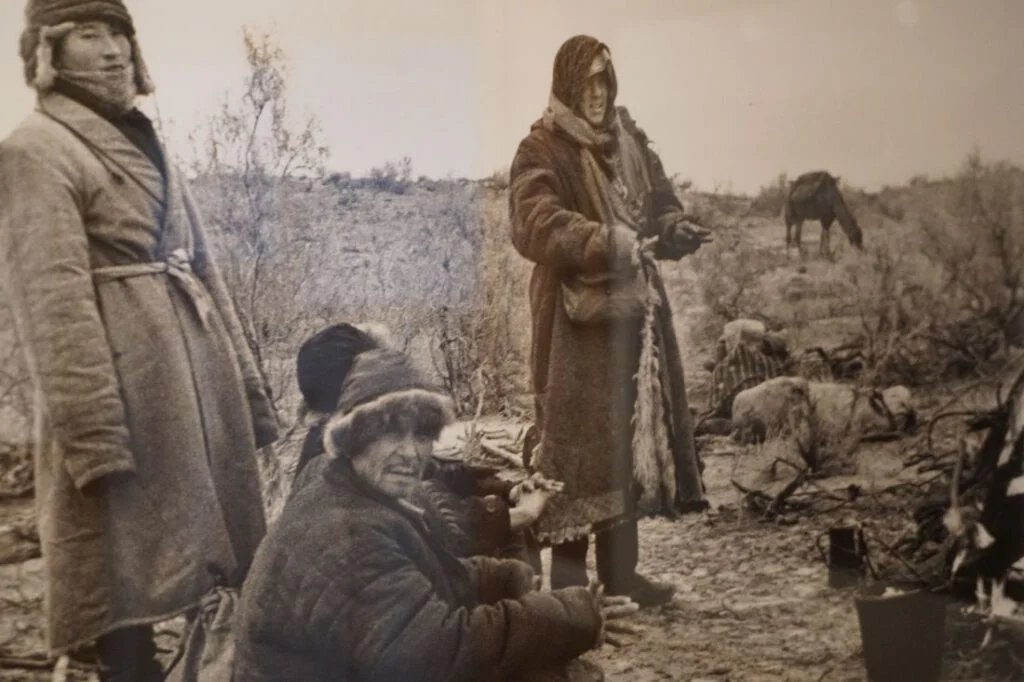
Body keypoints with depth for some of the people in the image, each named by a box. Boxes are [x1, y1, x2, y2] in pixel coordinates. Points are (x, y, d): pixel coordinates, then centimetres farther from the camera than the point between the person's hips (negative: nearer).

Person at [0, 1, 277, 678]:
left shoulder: (143, 143, 20)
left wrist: (250, 394, 16)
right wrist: (93, 435, -21)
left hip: (199, 381, 8)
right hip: (126, 395, -8)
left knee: (236, 579, 12)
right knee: (128, 587, -1)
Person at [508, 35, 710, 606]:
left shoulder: (628, 138, 12)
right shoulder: (542, 150, -8)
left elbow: (660, 201, 16)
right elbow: (535, 225, -22)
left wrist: (677, 228, -6)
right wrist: (606, 241, -33)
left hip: (633, 311, 7)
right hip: (576, 320, -7)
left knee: (630, 439, 11)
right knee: (578, 443, -6)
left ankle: (621, 571, 22)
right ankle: (569, 576, 3)